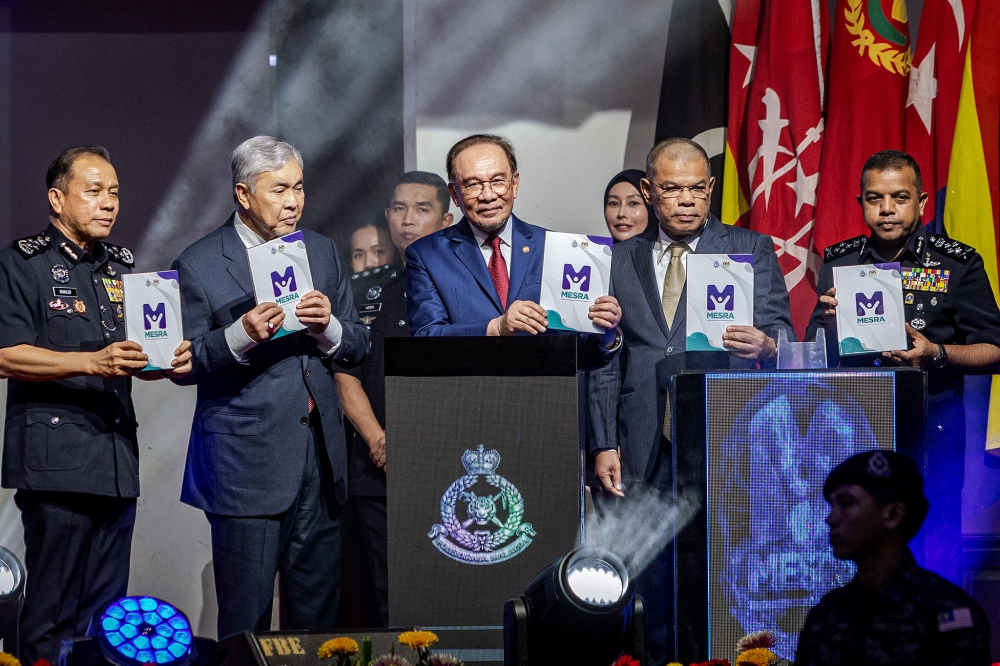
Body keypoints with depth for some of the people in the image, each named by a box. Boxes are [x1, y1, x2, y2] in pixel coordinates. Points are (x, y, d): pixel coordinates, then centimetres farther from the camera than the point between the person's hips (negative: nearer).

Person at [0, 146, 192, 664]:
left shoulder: (119, 267, 21)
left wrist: (170, 363, 1)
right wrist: (93, 362, -21)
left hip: (117, 460, 7)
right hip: (56, 460, -7)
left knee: (107, 614, 6)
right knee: (51, 616, -8)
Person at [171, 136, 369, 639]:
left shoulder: (323, 252, 13)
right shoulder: (198, 265, -2)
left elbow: (357, 347, 13)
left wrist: (328, 327, -9)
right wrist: (239, 337, -20)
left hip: (320, 456, 4)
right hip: (246, 460, -4)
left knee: (317, 613, 8)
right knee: (245, 621, -2)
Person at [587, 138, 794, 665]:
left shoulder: (752, 250, 8)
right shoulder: (620, 261, 14)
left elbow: (782, 336, 0)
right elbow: (606, 365, 13)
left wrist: (766, 346, -24)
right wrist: (604, 444, 4)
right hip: (642, 457, 2)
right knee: (653, 595, 2)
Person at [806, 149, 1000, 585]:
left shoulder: (957, 264, 2)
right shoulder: (839, 263, 10)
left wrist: (937, 354, -16)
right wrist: (831, 321, -9)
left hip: (931, 431, -2)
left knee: (932, 562, -3)